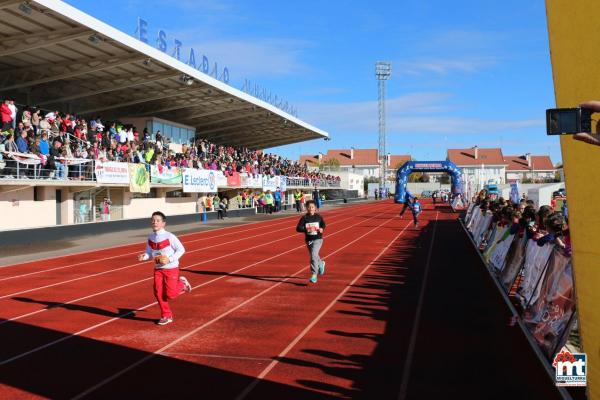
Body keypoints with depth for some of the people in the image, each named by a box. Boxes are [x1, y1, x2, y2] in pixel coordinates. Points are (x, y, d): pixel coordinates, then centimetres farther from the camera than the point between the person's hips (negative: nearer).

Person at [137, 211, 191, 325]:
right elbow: (149, 253, 8)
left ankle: (182, 283, 26)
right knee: (158, 292, -1)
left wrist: (170, 259, -20)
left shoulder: (169, 237, -17)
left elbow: (181, 250, -11)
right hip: (158, 268, 5)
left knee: (170, 294, -6)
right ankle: (166, 316, 16)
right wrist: (143, 256, -14)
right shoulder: (150, 237, 0)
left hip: (171, 268, -5)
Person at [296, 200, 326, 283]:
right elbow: (298, 228, -12)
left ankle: (314, 274, -13)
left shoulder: (318, 217, -4)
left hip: (318, 239, -3)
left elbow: (323, 224, 13)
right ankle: (321, 264, 55)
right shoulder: (304, 218, -7)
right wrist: (306, 229, -28)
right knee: (314, 255, 20)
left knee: (313, 255, -20)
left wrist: (322, 229, -9)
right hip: (308, 240, 3)